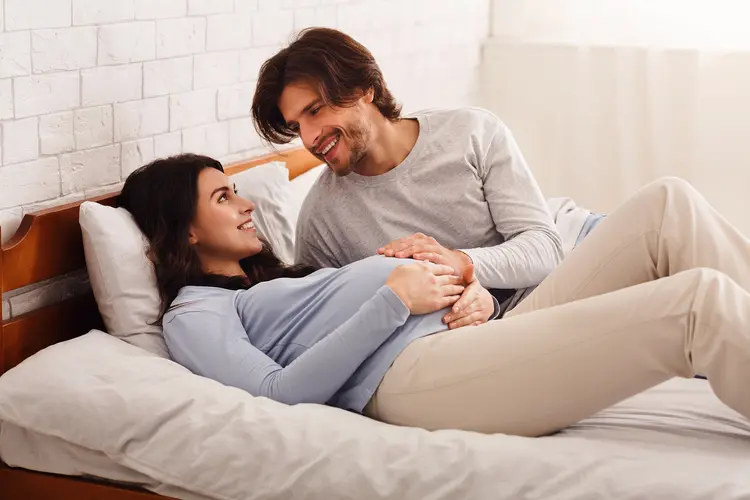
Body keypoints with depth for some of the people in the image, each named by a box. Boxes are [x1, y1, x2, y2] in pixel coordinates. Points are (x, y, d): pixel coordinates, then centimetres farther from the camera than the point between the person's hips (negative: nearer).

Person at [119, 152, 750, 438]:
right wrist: (393, 299, -9)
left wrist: (456, 281, 5)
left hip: (474, 339, 9)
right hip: (413, 372, -9)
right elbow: (279, 391, -9)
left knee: (669, 204, -5)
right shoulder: (194, 314, 10)